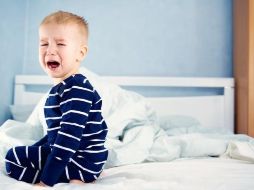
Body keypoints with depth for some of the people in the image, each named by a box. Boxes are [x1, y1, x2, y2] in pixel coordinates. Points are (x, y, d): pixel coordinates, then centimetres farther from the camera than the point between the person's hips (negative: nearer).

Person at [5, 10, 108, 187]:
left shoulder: (77, 89, -22)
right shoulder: (60, 88, 10)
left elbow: (69, 138, -27)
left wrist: (46, 181, -25)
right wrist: (31, 151, 22)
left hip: (82, 161, -10)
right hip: (66, 154, 10)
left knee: (13, 158, -9)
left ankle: (70, 178, -9)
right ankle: (71, 177, 10)